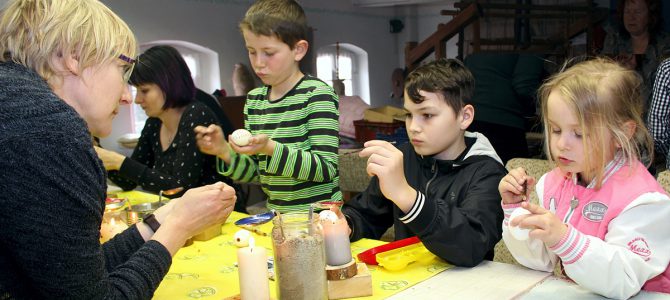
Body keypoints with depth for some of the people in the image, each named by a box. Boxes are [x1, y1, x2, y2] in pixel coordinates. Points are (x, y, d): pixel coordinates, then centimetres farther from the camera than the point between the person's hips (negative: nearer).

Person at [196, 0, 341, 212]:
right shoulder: (254, 99, 7)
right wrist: (224, 152, -7)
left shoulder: (317, 94, -10)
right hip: (277, 217, 5)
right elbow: (255, 171, 11)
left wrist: (271, 148, -26)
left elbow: (326, 169, -16)